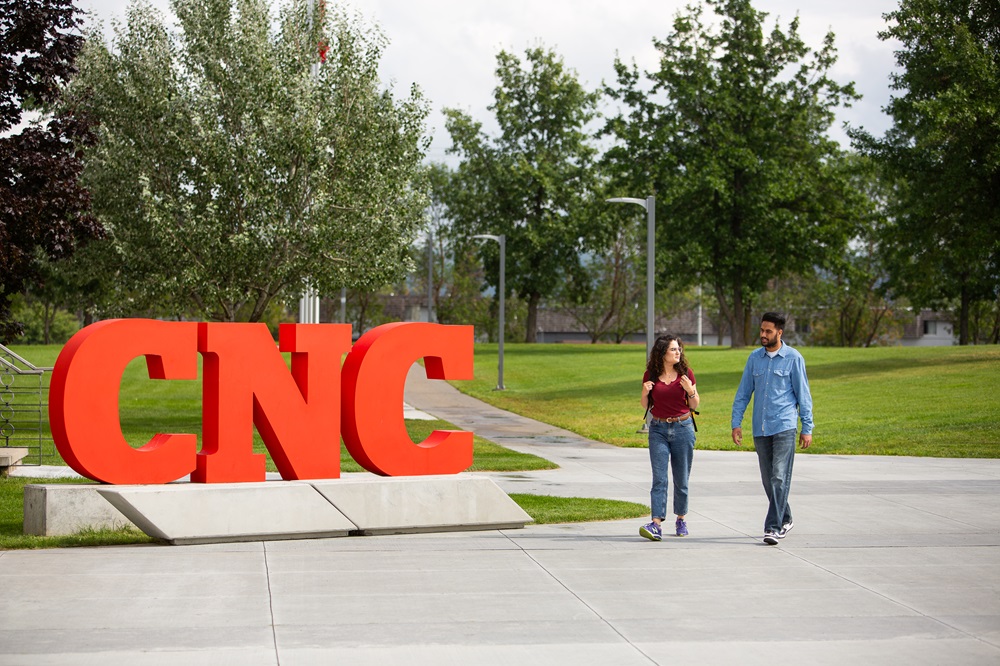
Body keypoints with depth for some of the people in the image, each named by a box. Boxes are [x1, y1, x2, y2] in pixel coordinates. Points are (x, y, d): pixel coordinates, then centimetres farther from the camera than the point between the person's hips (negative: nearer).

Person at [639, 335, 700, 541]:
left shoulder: (686, 374, 1)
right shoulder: (651, 375, 2)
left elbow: (694, 406, 5)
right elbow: (645, 405, 10)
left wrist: (690, 390, -14)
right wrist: (645, 392, -10)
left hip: (683, 428, 0)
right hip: (658, 429, 0)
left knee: (681, 478, 8)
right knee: (659, 478, -9)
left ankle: (681, 520, 25)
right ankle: (656, 524, -17)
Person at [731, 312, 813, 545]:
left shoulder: (793, 358, -1)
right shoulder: (755, 358, 9)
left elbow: (803, 395, 1)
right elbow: (743, 393, 13)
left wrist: (807, 428, -2)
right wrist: (736, 423, 7)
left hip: (784, 427, -5)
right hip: (760, 428, 5)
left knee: (779, 477, -11)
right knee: (768, 479, 10)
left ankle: (773, 527, -12)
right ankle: (785, 519, 26)